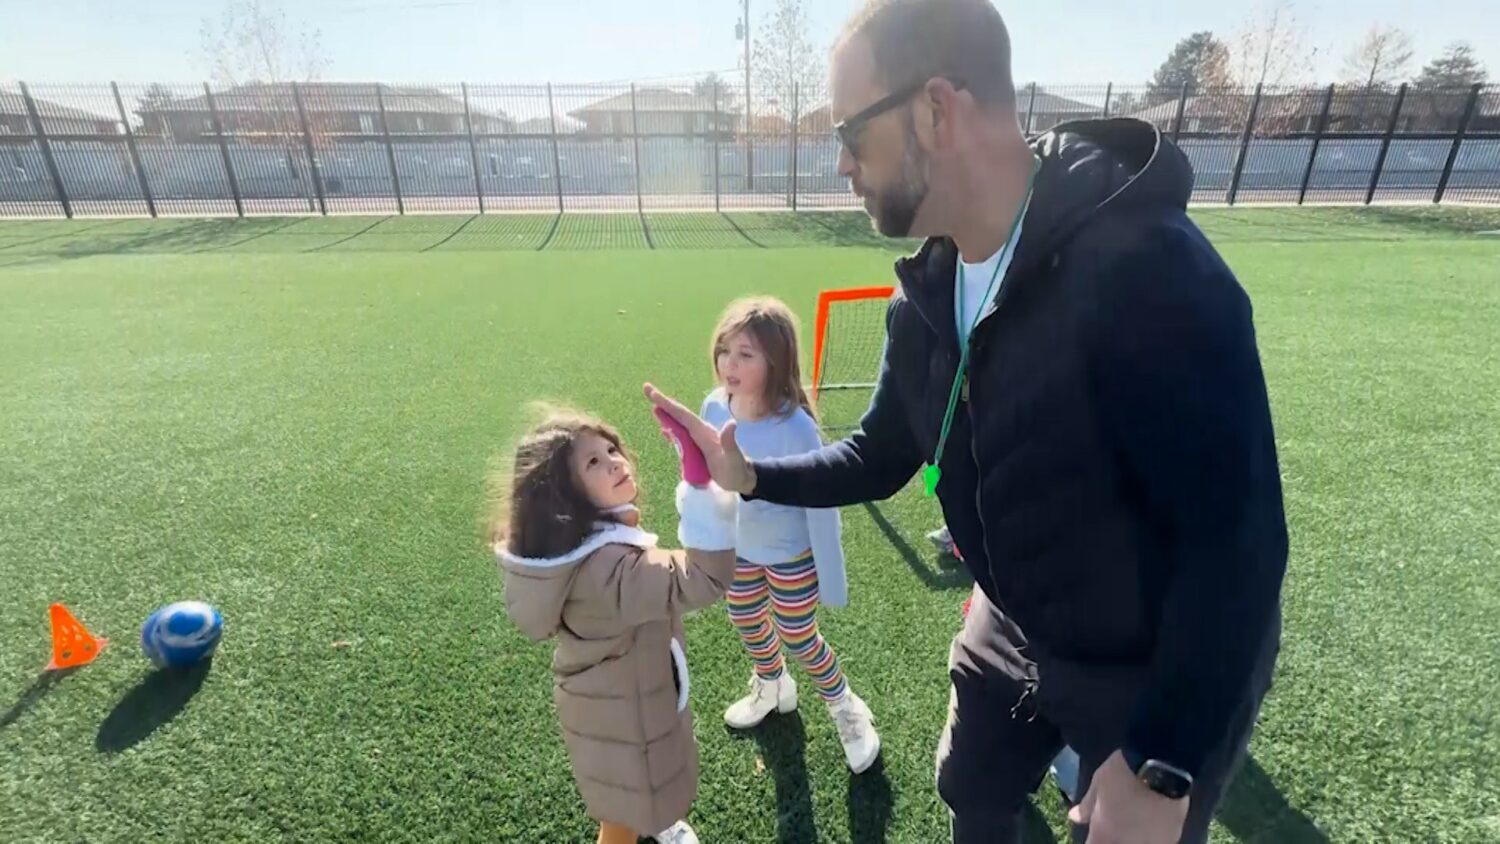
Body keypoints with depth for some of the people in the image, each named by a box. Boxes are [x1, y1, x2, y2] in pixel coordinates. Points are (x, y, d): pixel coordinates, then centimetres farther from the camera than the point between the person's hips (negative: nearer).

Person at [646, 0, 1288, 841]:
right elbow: (880, 457, 3)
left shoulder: (1147, 269, -32)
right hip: (1014, 630, 7)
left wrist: (1164, 767, -24)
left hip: (1163, 672, -6)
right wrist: (751, 475, -8)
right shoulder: (927, 294, -8)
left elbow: (1239, 538, -29)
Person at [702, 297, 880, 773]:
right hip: (739, 551, 6)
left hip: (792, 557, -5)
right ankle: (771, 688, 57)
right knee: (748, 626, 25)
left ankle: (846, 709, 43)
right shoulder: (714, 408, -16)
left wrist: (831, 580, -15)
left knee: (798, 640, 13)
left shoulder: (794, 426, -32)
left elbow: (821, 507, -22)